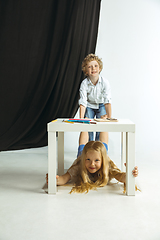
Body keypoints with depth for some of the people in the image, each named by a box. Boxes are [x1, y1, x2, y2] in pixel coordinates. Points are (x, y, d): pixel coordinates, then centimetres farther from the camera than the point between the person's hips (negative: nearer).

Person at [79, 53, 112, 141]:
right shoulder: (84, 83, -23)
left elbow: (107, 101, -28)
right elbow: (83, 102, -26)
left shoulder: (105, 82, -24)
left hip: (101, 105, 0)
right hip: (89, 106, 0)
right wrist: (81, 118, -36)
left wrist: (109, 116, -37)